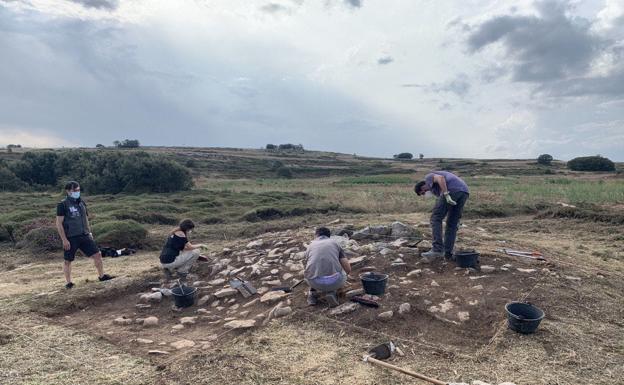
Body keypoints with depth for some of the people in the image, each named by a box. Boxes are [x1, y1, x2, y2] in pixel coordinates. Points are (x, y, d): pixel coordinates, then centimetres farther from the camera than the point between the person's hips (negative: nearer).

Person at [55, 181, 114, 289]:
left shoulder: (81, 202, 11)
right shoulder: (63, 205, -8)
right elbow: (59, 224, -10)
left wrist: (89, 232, 15)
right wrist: (64, 239, -14)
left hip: (84, 236, 5)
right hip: (70, 238, -5)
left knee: (97, 254, 2)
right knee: (68, 261, 7)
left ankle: (101, 276, 15)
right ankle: (68, 282, 21)